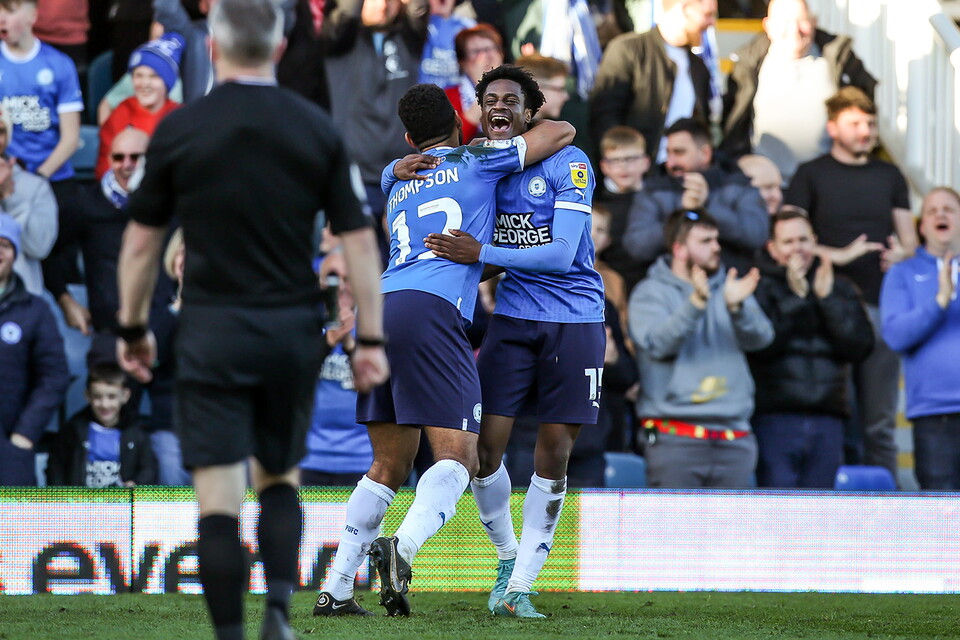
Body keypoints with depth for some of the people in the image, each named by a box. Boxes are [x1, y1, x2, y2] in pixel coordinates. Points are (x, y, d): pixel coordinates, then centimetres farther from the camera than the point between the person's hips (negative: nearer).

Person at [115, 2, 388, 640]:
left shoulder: (179, 129, -3)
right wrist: (371, 339, 4)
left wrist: (133, 328, 14)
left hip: (212, 330, -2)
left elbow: (142, 240, 2)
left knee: (219, 497, -1)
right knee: (280, 479, 17)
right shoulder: (317, 129, 1)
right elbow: (358, 239, 0)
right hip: (293, 329, 2)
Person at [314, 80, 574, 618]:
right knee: (457, 457, -9)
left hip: (380, 307, 6)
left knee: (390, 465, 14)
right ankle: (404, 546, -36)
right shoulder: (476, 162, 15)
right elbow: (563, 132, 23)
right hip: (432, 310, -6)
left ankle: (336, 589, 8)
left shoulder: (395, 183, 30)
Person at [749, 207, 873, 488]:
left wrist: (827, 298, -7)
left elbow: (860, 346, 0)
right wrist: (795, 297, -12)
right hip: (775, 419, -4)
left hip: (827, 420, 4)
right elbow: (760, 345, -13)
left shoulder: (840, 289, 13)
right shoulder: (759, 287, 2)